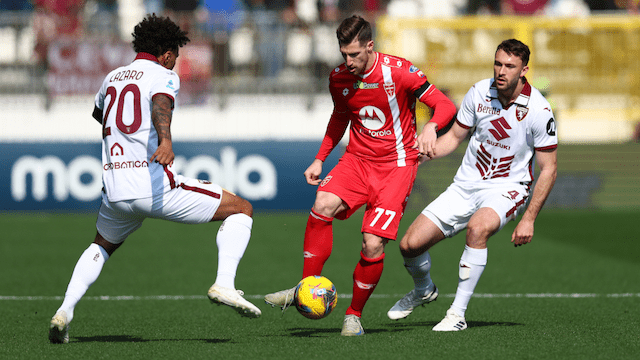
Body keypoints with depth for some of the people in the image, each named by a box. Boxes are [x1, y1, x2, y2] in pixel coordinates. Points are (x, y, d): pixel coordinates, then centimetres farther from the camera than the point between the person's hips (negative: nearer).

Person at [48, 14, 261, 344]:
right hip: (155, 186, -6)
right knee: (241, 209, 6)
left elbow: (98, 113, 43)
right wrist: (165, 140, -43)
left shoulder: (113, 78, 21)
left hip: (115, 190, 6)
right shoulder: (163, 76, 1)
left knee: (101, 247, 34)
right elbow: (160, 105, -24)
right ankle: (224, 285, -12)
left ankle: (64, 312, 14)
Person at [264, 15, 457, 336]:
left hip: (397, 164, -4)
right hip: (358, 159, 4)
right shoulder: (339, 78, 0)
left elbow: (446, 106, -13)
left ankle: (354, 314, 6)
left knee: (373, 244, -16)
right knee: (323, 205, -26)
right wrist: (320, 159, 12)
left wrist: (431, 126, -35)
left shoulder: (398, 71, -15)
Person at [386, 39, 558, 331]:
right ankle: (423, 290, 29)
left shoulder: (538, 110, -15)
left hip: (507, 188, -4)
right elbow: (455, 136, 11)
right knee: (410, 244, -7)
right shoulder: (479, 93, -5)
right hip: (465, 185, 4)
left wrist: (529, 219, -15)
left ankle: (458, 313, -28)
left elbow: (548, 169, -10)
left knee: (477, 227, -38)